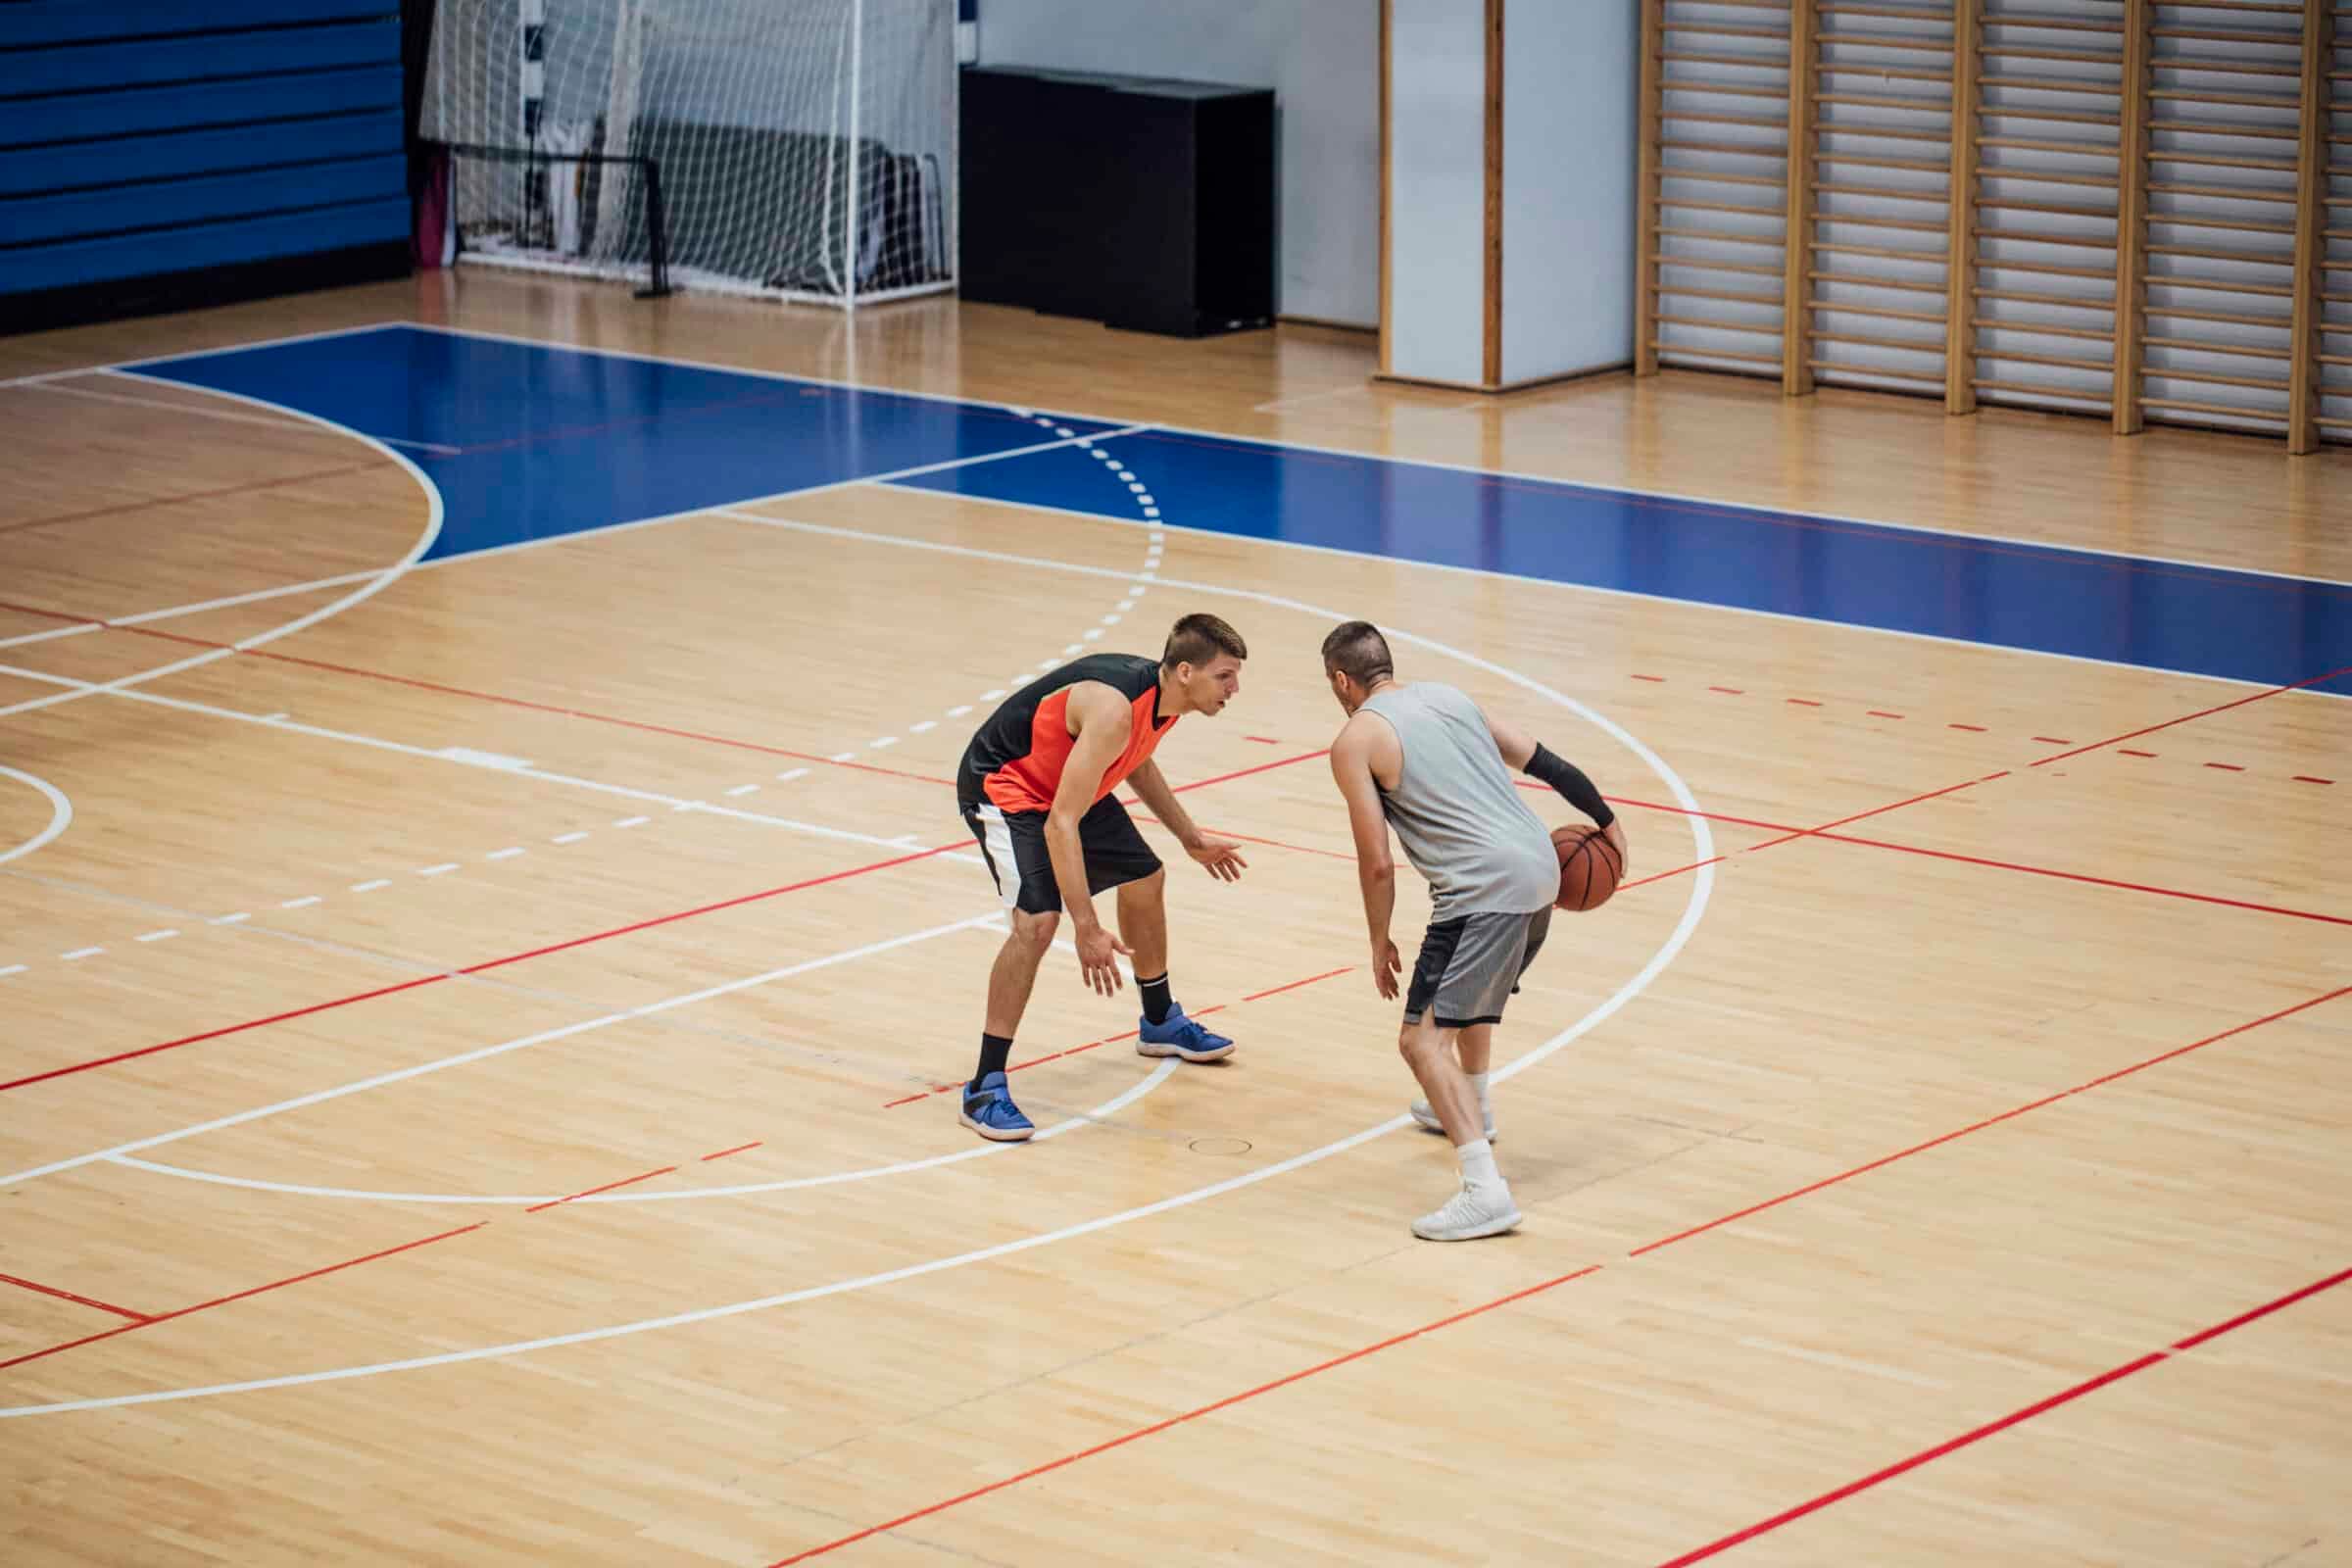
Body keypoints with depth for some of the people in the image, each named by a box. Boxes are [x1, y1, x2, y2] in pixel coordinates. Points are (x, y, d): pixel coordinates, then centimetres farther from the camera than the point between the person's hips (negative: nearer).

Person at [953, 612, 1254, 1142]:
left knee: (1144, 879, 20)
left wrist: (1190, 837, 22)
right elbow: (1059, 825, -38)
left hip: (1069, 782, 10)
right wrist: (1087, 930, -38)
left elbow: (1135, 760, 17)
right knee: (1037, 920, -26)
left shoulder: (1165, 695, -8)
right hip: (1003, 785, -10)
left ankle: (1160, 1023, 45)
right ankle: (985, 1088, -18)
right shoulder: (1114, 709, -37)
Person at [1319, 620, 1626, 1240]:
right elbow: (1546, 764, 20)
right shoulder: (1448, 697, 19)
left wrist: (1380, 943, 11)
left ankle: (1485, 1190, -25)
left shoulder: (1355, 741, -1)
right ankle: (1470, 1109, 54)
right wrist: (1606, 820, 33)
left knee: (1423, 1038, -11)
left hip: (1485, 887, -8)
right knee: (1471, 982, 36)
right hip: (1540, 866, 8)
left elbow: (1376, 863, -3)